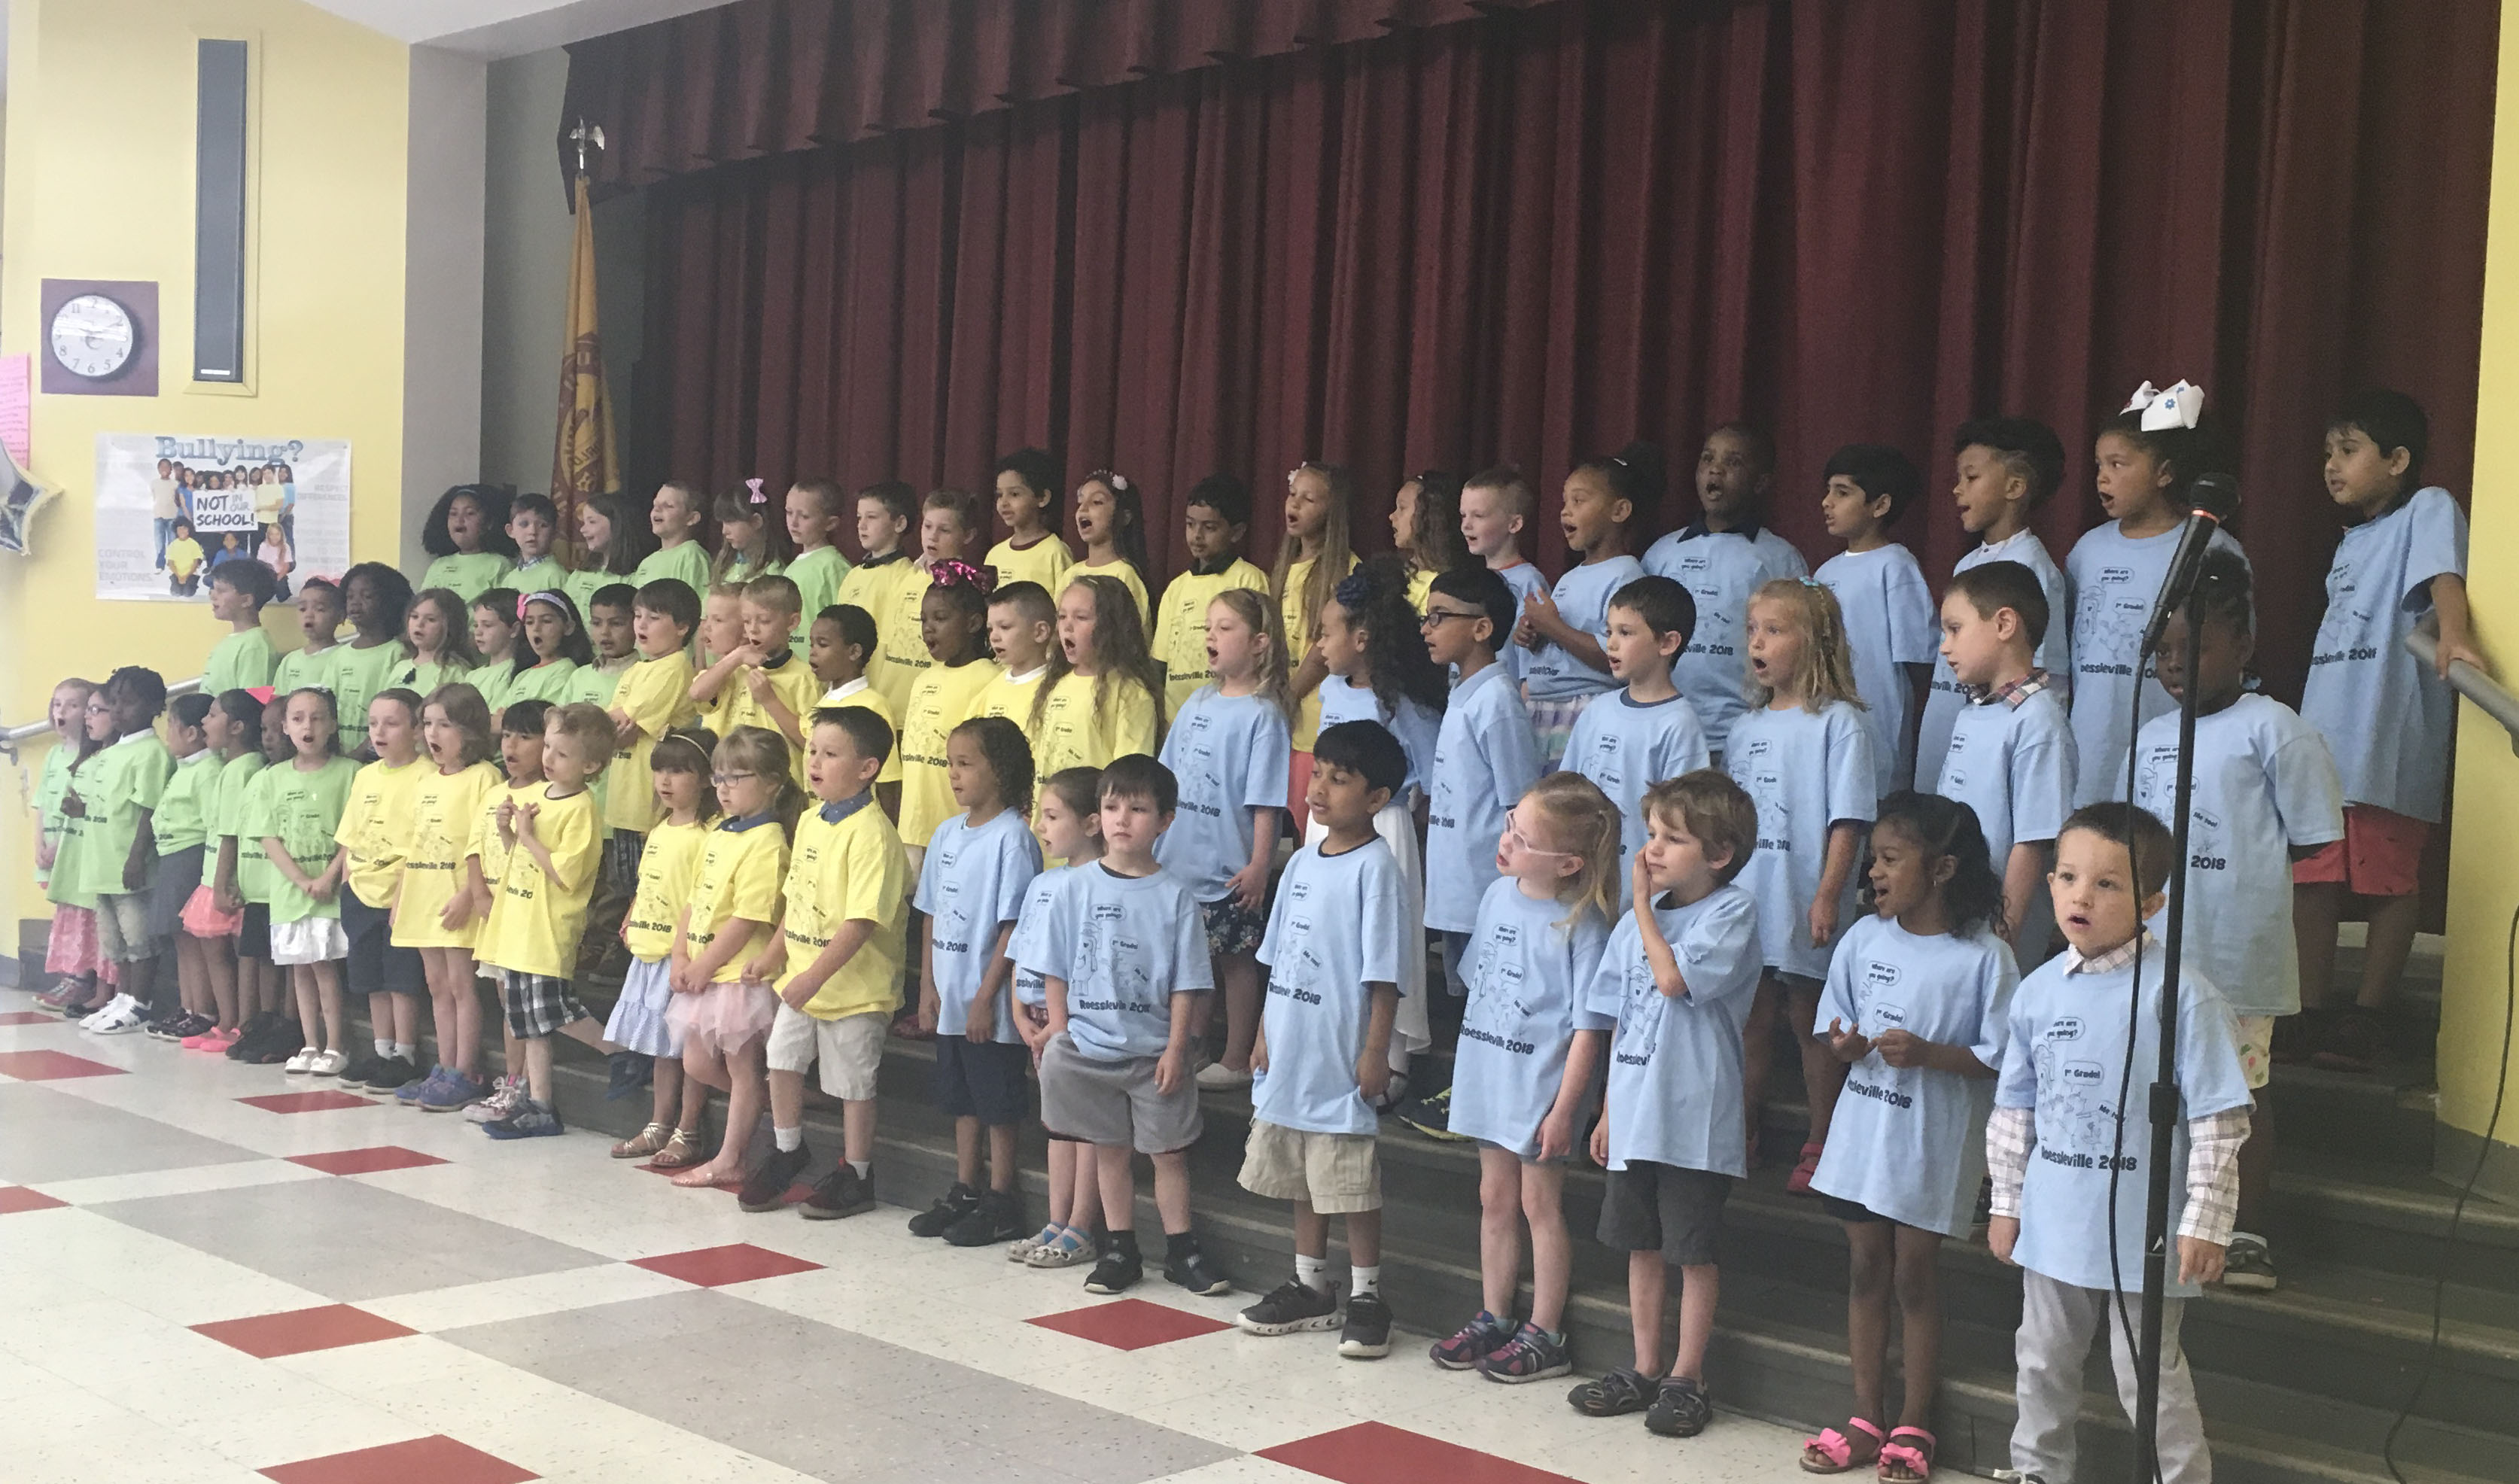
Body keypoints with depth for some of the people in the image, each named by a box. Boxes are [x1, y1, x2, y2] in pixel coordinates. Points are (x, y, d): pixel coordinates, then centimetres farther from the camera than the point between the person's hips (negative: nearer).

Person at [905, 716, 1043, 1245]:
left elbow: (1013, 925, -16)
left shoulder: (1012, 839, -14)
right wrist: (928, 986, 10)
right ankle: (964, 1192, 27)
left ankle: (1001, 1204, 11)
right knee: (962, 1100, 16)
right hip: (950, 1000, 7)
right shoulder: (947, 834, 9)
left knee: (997, 1102, 2)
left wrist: (986, 997, -17)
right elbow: (931, 915, 14)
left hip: (992, 1005, -7)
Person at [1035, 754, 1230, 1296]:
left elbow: (1186, 983, -4)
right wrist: (1059, 1030, 0)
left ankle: (1181, 1249, 19)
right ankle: (1121, 1249, 22)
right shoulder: (1079, 887, 1)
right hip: (1089, 1046, 2)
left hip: (1155, 1052, -1)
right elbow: (1056, 969, 6)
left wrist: (1175, 1049, -8)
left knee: (1170, 1151, 7)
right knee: (1111, 1150, 11)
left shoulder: (1173, 895, -4)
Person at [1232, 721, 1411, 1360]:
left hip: (1341, 1061, -8)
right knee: (1299, 1176, 17)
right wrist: (1265, 1035, 14)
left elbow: (1384, 973, -14)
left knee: (1352, 1184, 0)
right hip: (1289, 1054, 8)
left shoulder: (1374, 868, -13)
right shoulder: (1302, 863, 10)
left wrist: (1376, 1051, -16)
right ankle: (1310, 1288, 29)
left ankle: (1366, 1296, 12)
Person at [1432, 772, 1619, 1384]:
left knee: (1540, 1202, 4)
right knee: (1495, 1198, 16)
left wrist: (1564, 1109, -18)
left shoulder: (1580, 925, -18)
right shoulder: (1499, 895, 3)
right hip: (1489, 1078, 7)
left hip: (1542, 1085, -7)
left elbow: (1589, 1028, -17)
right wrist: (1468, 1064, 15)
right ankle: (1493, 1318, 28)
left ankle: (1545, 1334, 16)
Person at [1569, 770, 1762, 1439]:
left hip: (1694, 1119, -6)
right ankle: (1644, 1370, 26)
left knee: (1692, 1251, 4)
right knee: (1641, 1245, 14)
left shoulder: (1732, 912, -9)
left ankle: (1687, 1378, 15)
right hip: (1634, 1113, 6)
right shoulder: (1639, 920, 9)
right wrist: (1609, 1111, 14)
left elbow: (1674, 978, -24)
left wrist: (1643, 906, -12)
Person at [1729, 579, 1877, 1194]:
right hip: (1745, 899, 6)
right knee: (1751, 1019, 13)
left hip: (1803, 906, -6)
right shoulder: (1747, 726, 11)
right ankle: (1742, 1136, 23)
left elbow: (1847, 819, -12)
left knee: (1810, 1022, 4)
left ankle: (1820, 1146, 14)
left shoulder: (1839, 722, -9)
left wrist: (1828, 896, -17)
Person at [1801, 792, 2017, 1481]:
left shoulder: (1984, 957, -13)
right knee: (1866, 1269, 14)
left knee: (1915, 1277, 7)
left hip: (1933, 1143, -5)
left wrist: (1927, 1053, -24)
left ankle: (1913, 1426, 21)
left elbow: (1998, 1058, -12)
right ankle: (1866, 1418, 26)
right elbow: (1835, 1026, 9)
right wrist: (1843, 1044, -13)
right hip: (1862, 1131, 5)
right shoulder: (1864, 940, 1)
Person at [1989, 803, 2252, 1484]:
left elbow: (2219, 1121, -13)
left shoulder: (2181, 995, -15)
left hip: (2143, 1232, -5)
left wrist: (2205, 1224, -14)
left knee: (2149, 1376, 6)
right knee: (2042, 1361, 20)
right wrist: (2006, 1203, 12)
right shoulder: (2038, 992, 1)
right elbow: (2014, 1109, 11)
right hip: (2053, 1223, 6)